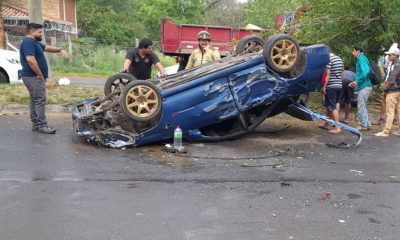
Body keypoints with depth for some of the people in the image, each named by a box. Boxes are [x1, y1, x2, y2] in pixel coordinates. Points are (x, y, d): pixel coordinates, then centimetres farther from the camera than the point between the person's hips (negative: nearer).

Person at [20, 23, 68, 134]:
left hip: (33, 77, 11)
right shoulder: (28, 42, -16)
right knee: (40, 100, -10)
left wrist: (60, 49, 11)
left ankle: (35, 124, 18)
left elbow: (47, 48, 28)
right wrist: (40, 75, -21)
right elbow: (30, 60, -26)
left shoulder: (34, 42, 18)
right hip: (34, 77, -11)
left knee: (34, 100, 12)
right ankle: (42, 126, -9)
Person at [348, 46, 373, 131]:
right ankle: (366, 124, 22)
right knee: (363, 106, 16)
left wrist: (356, 81, -22)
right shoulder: (361, 59, 19)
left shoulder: (361, 58, -11)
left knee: (361, 107, -5)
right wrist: (355, 82, 19)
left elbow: (365, 72, -23)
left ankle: (363, 125, 1)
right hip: (364, 86, 10)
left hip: (364, 86, -10)